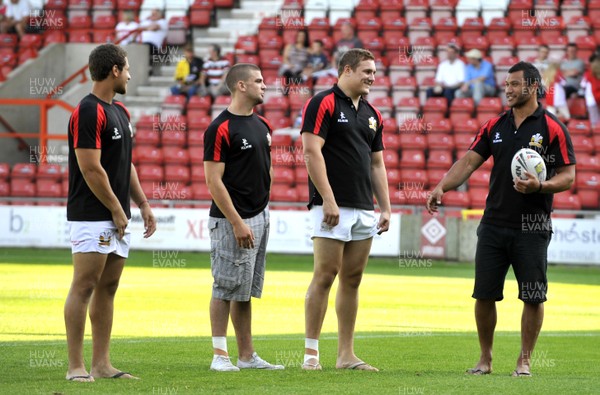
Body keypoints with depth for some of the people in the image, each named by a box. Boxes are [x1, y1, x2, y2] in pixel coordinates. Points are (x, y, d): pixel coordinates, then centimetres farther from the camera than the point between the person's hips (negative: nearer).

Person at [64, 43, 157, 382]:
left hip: (118, 218, 9)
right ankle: (76, 367, -7)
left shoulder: (121, 112, 16)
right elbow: (91, 168, -18)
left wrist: (143, 204, 15)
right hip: (93, 217, -9)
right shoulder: (89, 112, -14)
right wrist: (116, 210, -13)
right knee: (84, 287, -8)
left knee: (108, 289, 9)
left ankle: (102, 363, 12)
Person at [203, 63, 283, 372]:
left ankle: (247, 356, 13)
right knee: (226, 288, -4)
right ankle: (220, 354, 1)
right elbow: (213, 181, -16)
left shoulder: (261, 125, 12)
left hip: (260, 216, 8)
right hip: (233, 221, -8)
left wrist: (262, 212, 17)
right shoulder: (221, 129, -14)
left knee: (245, 291, 11)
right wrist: (237, 223, -19)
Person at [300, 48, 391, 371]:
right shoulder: (323, 104, -6)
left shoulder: (371, 114, 18)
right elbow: (312, 152, -14)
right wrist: (328, 199, -19)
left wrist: (386, 208, 13)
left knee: (352, 280, 7)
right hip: (332, 208, -7)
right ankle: (311, 352, -4)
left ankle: (346, 354, 10)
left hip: (364, 211, 7)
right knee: (325, 276, -8)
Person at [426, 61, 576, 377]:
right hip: (494, 224, 4)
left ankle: (524, 360, 12)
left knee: (533, 297, -1)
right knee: (484, 294, 3)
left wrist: (540, 186, -23)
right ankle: (485, 359, 17)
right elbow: (469, 161, 5)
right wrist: (442, 187, -10)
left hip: (532, 227, -4)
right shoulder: (495, 126, 9)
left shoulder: (552, 128, -4)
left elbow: (568, 176, -5)